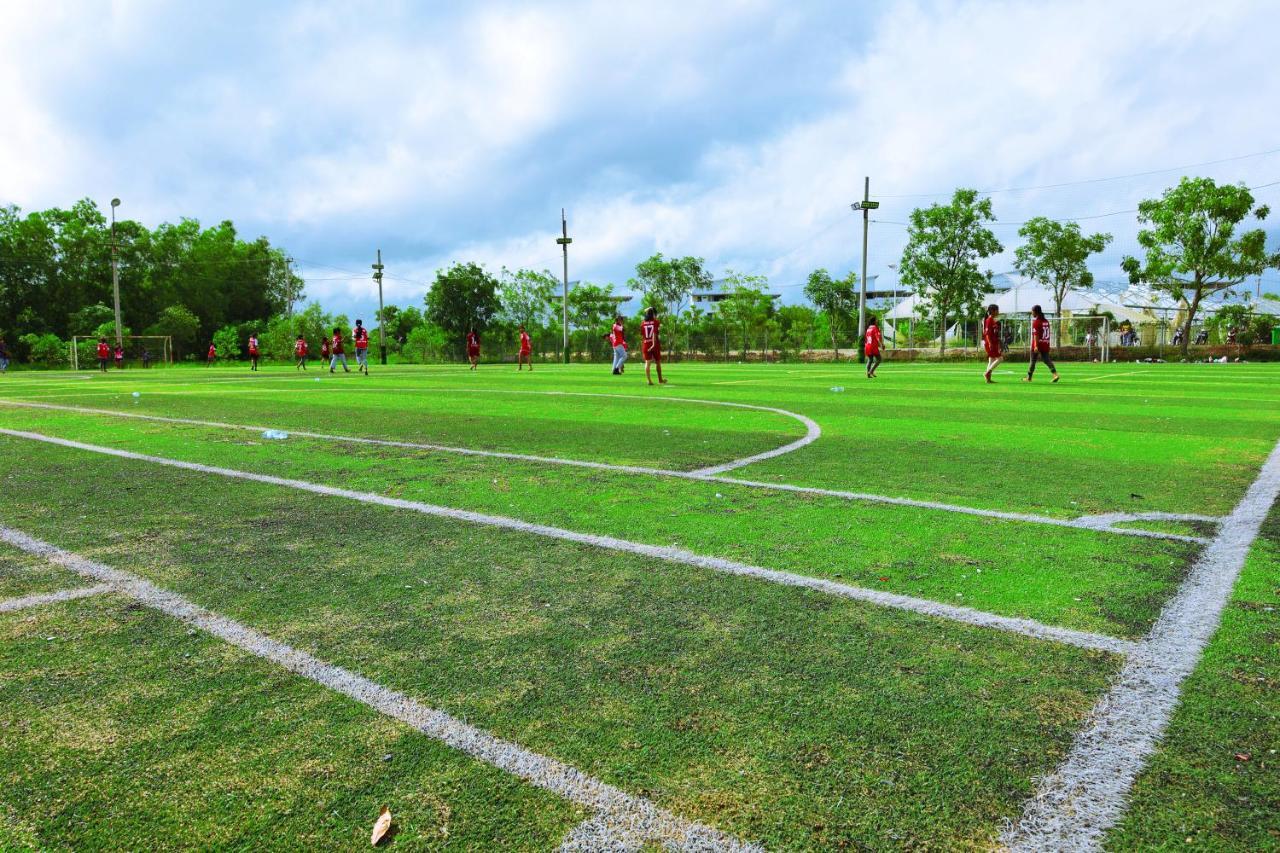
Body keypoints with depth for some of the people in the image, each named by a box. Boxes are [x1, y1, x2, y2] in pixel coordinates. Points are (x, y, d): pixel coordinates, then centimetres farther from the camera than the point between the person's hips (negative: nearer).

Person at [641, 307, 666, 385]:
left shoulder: (643, 324, 5)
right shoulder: (656, 322, -5)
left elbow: (642, 337, 5)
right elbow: (654, 334, -16)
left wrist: (642, 349, 9)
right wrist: (654, 344, -21)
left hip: (646, 344, 2)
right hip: (655, 344, -2)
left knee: (647, 362, 0)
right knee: (658, 362, 14)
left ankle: (649, 380, -13)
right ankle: (660, 379, 26)